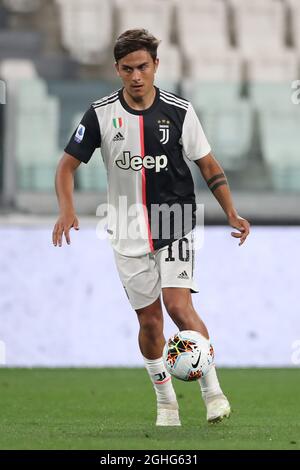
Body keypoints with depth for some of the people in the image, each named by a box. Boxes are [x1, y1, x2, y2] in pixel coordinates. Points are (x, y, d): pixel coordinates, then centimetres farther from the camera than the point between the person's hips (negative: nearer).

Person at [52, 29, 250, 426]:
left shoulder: (179, 111, -4)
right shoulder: (101, 114, -4)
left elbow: (208, 165, 5)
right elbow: (68, 164, 1)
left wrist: (231, 213, -6)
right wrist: (67, 211, -16)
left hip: (175, 225, -2)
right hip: (129, 234, 2)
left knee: (179, 306, -18)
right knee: (149, 319, 5)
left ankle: (212, 390, -4)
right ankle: (166, 401, 22)